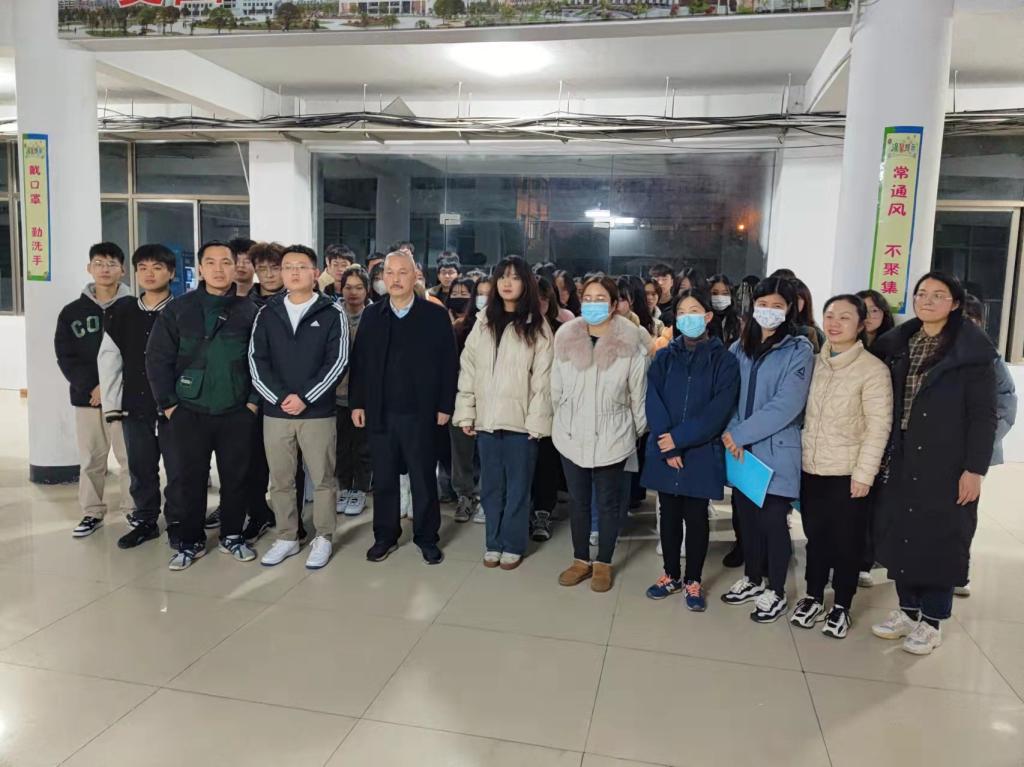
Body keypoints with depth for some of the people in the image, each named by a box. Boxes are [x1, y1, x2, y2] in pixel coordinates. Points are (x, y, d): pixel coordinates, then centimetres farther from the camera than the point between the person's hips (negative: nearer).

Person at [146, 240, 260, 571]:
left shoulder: (249, 311, 2)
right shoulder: (178, 309, 1)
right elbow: (158, 359, 1)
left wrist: (254, 400, -3)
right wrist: (168, 404, -3)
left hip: (237, 413, 0)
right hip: (189, 412, 0)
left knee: (235, 477, 8)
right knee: (191, 479, 8)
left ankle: (232, 536, 25)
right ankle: (190, 541, 22)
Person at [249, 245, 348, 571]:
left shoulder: (332, 313, -1)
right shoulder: (267, 313, 7)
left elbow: (337, 361, -8)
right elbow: (256, 360, 2)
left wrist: (305, 398, -14)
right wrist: (279, 397, -11)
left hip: (318, 412, -3)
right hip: (275, 411, 3)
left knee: (322, 479, 5)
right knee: (280, 480, 11)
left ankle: (323, 538, 19)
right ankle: (286, 538, 25)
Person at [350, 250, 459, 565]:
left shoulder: (436, 315, -2)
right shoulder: (371, 315, 6)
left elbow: (448, 364, -3)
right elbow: (359, 362, 7)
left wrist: (445, 406, -7)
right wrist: (357, 403, 2)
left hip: (420, 413, -2)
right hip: (379, 413, 3)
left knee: (423, 479, 8)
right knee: (383, 479, 11)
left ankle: (427, 537, 21)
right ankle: (385, 535, 25)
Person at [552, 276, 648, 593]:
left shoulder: (630, 345, -13)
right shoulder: (565, 338, -4)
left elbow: (638, 396, -3)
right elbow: (556, 388, 7)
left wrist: (638, 431, 4)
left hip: (611, 438, -2)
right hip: (571, 436, 3)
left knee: (608, 503, 11)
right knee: (578, 501, 15)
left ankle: (603, 563, 28)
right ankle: (581, 560, 31)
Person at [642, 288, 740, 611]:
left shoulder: (724, 360, -2)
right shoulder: (664, 357, 6)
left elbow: (718, 411, -11)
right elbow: (653, 403, -3)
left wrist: (679, 438, -16)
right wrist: (667, 448, -15)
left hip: (701, 453, -2)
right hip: (665, 452, 3)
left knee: (696, 517, 6)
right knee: (669, 514, 12)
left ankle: (693, 581, 22)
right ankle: (671, 575, 28)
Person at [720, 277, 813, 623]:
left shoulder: (799, 350, -8)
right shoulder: (739, 348, 7)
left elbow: (786, 406, -18)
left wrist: (738, 434, -17)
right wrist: (730, 435, -12)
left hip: (775, 453, -4)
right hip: (740, 451, 5)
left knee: (772, 521, 2)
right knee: (746, 516, 14)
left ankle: (776, 592, 20)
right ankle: (752, 579, 33)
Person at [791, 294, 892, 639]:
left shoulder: (873, 368, -9)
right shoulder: (816, 362, 5)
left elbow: (879, 426, -11)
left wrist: (864, 474, -14)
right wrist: (799, 455, 5)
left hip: (848, 473, -4)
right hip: (811, 469, 4)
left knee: (846, 541, 9)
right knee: (815, 536, 15)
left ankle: (842, 606, 25)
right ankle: (813, 598, 31)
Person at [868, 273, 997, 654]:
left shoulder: (973, 350, -7)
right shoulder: (897, 344, 7)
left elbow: (984, 415, -9)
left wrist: (975, 469, -13)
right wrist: (883, 454, 6)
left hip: (946, 465, -4)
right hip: (901, 460, 5)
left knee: (939, 540, 5)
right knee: (900, 534, 10)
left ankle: (931, 621, 19)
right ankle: (907, 609, 26)